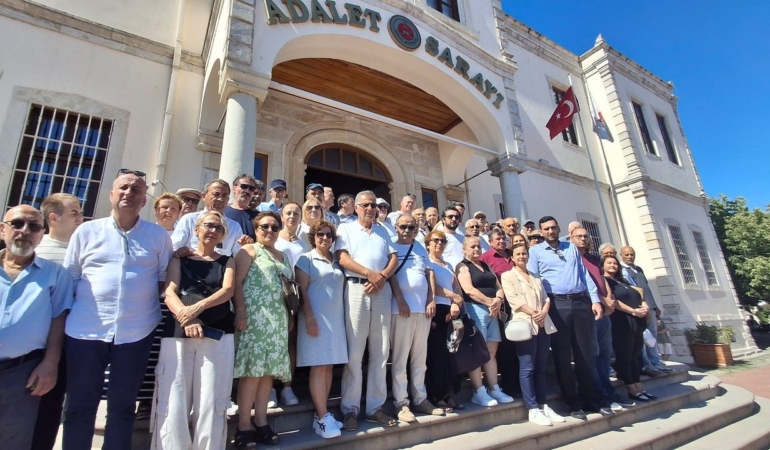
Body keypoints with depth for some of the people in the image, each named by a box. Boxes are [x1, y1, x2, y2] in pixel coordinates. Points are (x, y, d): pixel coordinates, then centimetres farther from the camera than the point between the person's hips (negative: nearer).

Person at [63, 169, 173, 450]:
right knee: (79, 406, 12)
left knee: (122, 406, 13)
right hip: (85, 330, 0)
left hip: (136, 332, 0)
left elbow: (165, 279, 6)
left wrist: (144, 300, -5)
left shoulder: (159, 236, 3)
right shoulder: (86, 231, 4)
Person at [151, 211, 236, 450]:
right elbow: (169, 292, 0)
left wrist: (199, 307, -20)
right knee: (172, 401, -3)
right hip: (177, 334, 0)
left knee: (210, 402, 0)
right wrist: (185, 317, -19)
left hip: (217, 335, 0)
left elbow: (228, 290, -2)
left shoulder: (227, 261, 14)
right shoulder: (179, 258, 13)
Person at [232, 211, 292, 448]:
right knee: (253, 370, -6)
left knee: (268, 370, 7)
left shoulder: (282, 256, 20)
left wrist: (288, 316, 16)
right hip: (254, 317, -6)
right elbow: (236, 282, -9)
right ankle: (244, 426, 4)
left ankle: (261, 423, 16)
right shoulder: (249, 251, 2)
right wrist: (240, 311, -19)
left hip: (277, 320, 6)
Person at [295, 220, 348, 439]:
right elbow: (302, 290, -7)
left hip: (336, 317, 6)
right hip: (316, 317, -6)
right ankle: (322, 417, 1)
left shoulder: (337, 262, 16)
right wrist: (309, 317, -16)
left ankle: (322, 414, 17)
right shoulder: (306, 259, 0)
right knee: (319, 366, -5)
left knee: (329, 366, 8)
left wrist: (343, 317, 11)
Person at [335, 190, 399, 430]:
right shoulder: (346, 228, 10)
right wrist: (369, 273, -13)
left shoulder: (383, 230, 21)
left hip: (382, 289, 4)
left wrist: (382, 276, -8)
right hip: (356, 288, -4)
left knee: (380, 351, 6)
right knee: (354, 352, -2)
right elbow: (342, 258, -4)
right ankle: (350, 408, 9)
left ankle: (375, 407, 16)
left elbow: (393, 257, 11)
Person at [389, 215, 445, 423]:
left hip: (423, 308, 5)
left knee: (420, 357, 12)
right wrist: (400, 300, -14)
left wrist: (432, 300, 4)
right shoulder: (391, 248, 2)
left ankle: (420, 399, 22)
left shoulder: (421, 249, 18)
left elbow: (429, 274, 15)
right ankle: (401, 403, 8)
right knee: (400, 357, -1)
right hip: (401, 308, -5)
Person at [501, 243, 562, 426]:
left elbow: (546, 297, 12)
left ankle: (543, 405, 17)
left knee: (541, 367, 10)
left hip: (544, 325, 6)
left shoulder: (536, 277, 22)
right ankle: (533, 410, -1)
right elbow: (513, 299, -9)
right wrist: (532, 313, -16)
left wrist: (544, 312, -7)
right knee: (527, 368, -5)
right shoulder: (507, 276, 3)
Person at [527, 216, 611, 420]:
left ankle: (592, 399, 22)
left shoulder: (572, 248, 16)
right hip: (556, 304, -3)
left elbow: (585, 275, 13)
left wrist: (595, 300, 3)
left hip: (580, 302, 3)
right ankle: (573, 402, 13)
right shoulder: (535, 251, 4)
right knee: (562, 355, 2)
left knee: (586, 353, 9)